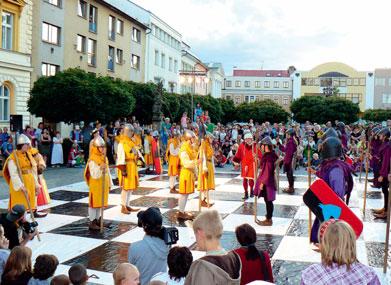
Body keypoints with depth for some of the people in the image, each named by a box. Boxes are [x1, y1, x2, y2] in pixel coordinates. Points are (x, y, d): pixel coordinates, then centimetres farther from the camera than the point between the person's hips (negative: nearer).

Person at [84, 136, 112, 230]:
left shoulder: (104, 158, 9)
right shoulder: (92, 160, -17)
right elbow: (94, 175, -22)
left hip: (103, 184, 8)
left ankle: (97, 220, 25)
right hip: (95, 184, -7)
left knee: (100, 202, 14)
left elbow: (107, 171, 14)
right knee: (94, 202, -1)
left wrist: (110, 183, 14)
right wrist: (100, 168, -40)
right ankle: (92, 223, 5)